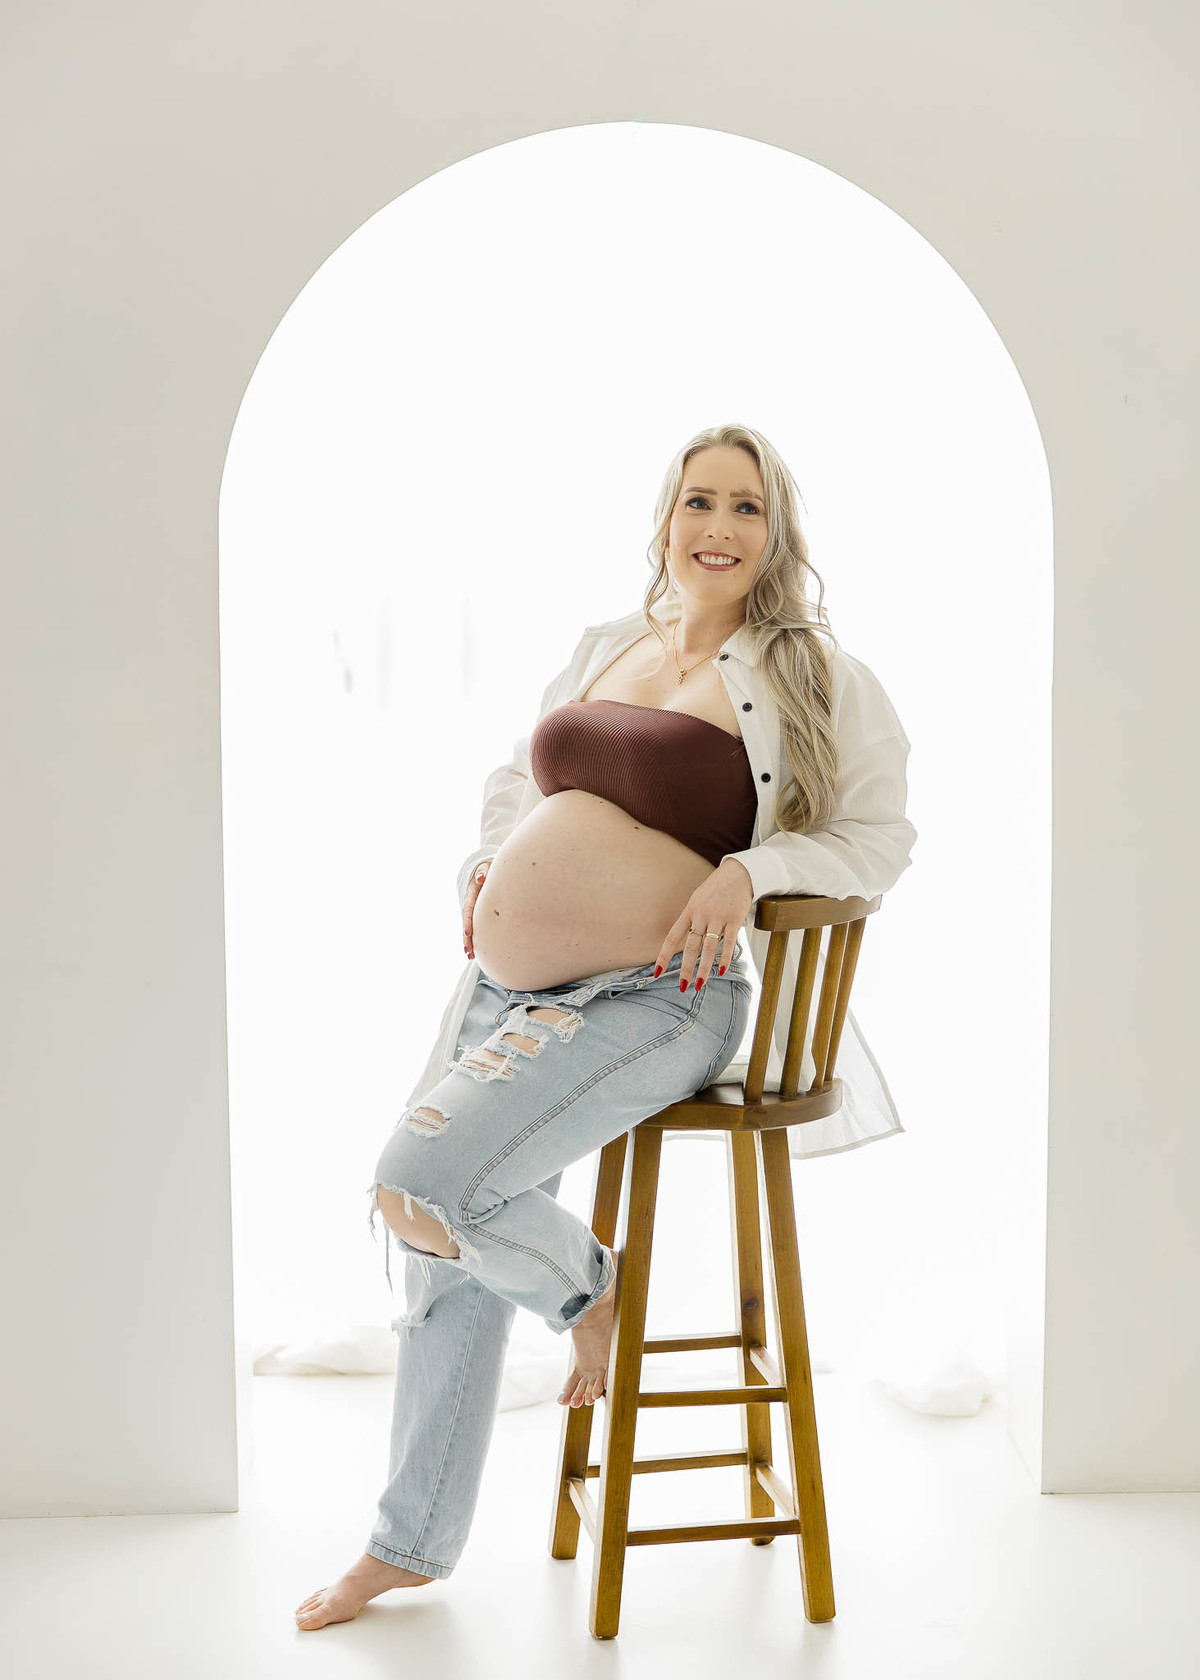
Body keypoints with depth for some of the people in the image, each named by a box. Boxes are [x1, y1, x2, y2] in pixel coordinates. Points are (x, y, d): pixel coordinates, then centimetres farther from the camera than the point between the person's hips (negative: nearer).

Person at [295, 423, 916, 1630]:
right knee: (445, 1258, 11)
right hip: (503, 987, 6)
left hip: (656, 1002, -6)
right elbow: (515, 779, 27)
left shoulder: (814, 677, -2)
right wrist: (487, 863, 8)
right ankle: (411, 1542, 32)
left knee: (422, 1190, -23)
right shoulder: (602, 649, 13)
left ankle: (587, 1288, 11)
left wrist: (751, 867, -17)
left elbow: (881, 837, -2)